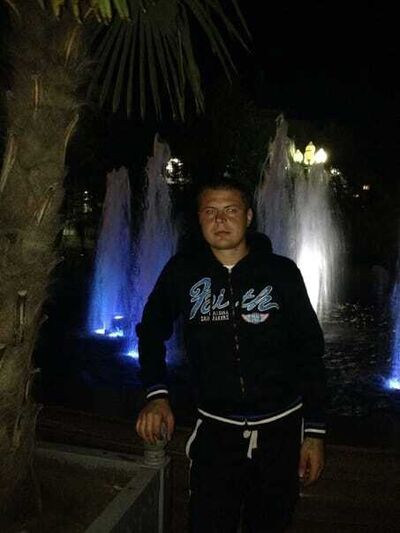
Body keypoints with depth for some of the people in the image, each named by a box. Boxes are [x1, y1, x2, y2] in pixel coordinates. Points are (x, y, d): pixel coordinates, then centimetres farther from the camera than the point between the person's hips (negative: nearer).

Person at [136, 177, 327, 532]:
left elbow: (310, 353, -1)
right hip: (216, 430, 0)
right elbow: (151, 330, 10)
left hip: (282, 428, 1)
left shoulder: (282, 272, -5)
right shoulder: (183, 271, -3)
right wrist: (156, 394, -2)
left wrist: (315, 432, -3)